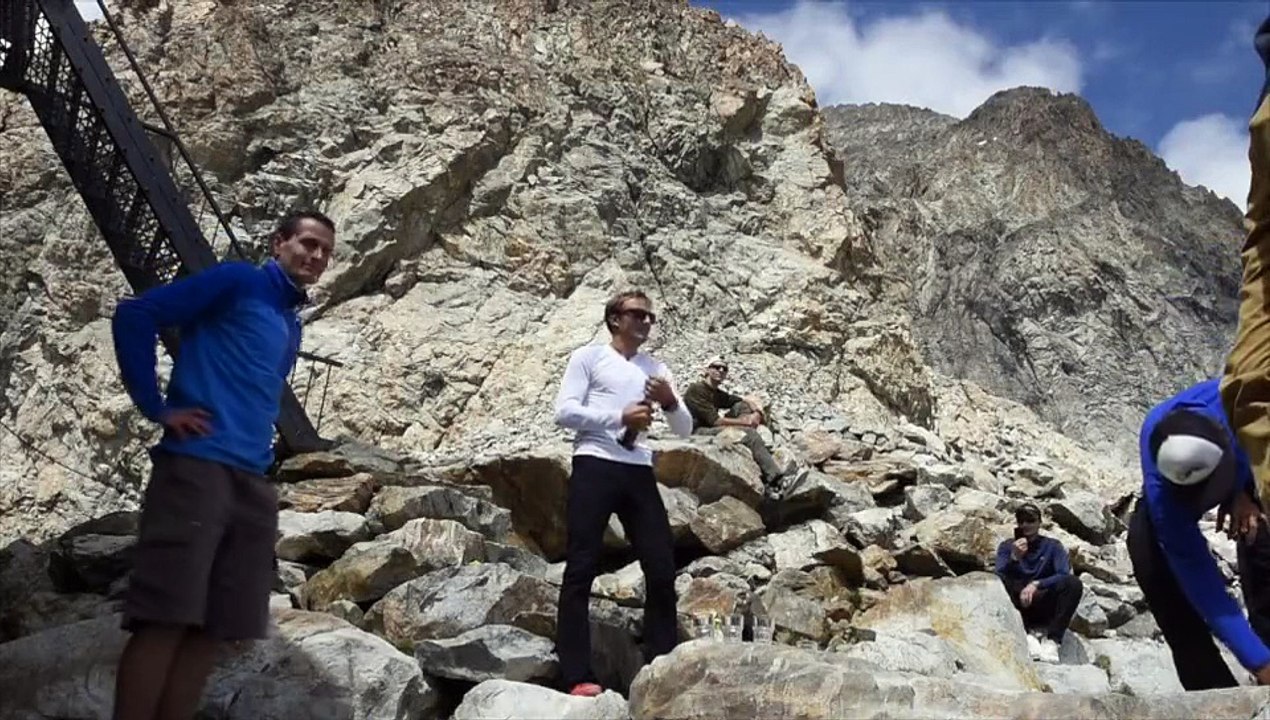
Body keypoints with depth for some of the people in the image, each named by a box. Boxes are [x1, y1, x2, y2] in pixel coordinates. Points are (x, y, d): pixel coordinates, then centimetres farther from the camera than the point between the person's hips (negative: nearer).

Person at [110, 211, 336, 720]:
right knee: (166, 622, -11)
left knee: (214, 630, 5)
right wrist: (157, 407, -9)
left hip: (253, 482, 8)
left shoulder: (292, 326, 23)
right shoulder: (237, 281, 2)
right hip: (196, 465, -7)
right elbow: (134, 315, -6)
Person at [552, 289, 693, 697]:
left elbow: (685, 431, 17)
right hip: (594, 467, -5)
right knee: (581, 569, -6)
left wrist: (670, 402, -4)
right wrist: (620, 418, -13)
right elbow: (564, 411, -6)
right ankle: (577, 677, -4)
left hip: (639, 472, 5)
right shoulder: (589, 357, 8)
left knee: (662, 569, 1)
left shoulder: (656, 368, 22)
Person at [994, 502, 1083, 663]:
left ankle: (1052, 640, -30)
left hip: (1045, 608, 0)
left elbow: (1064, 575, -8)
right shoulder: (1006, 546, 9)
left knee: (1073, 583, -26)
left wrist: (1036, 585, -22)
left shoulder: (1052, 546, 8)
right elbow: (1000, 578, -6)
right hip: (1016, 607, 0)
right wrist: (1014, 558, -23)